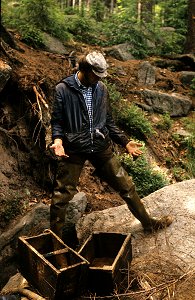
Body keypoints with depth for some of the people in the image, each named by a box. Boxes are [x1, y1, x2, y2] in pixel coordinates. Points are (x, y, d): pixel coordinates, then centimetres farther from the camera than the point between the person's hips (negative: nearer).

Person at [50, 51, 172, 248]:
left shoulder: (101, 89, 7)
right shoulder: (63, 89, -6)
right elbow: (57, 121, -2)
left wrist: (125, 142, 8)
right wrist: (57, 140, -22)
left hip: (101, 147, 4)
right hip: (73, 150, -3)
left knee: (126, 186, 10)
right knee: (61, 196, 0)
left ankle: (148, 223, 29)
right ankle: (56, 238, 23)